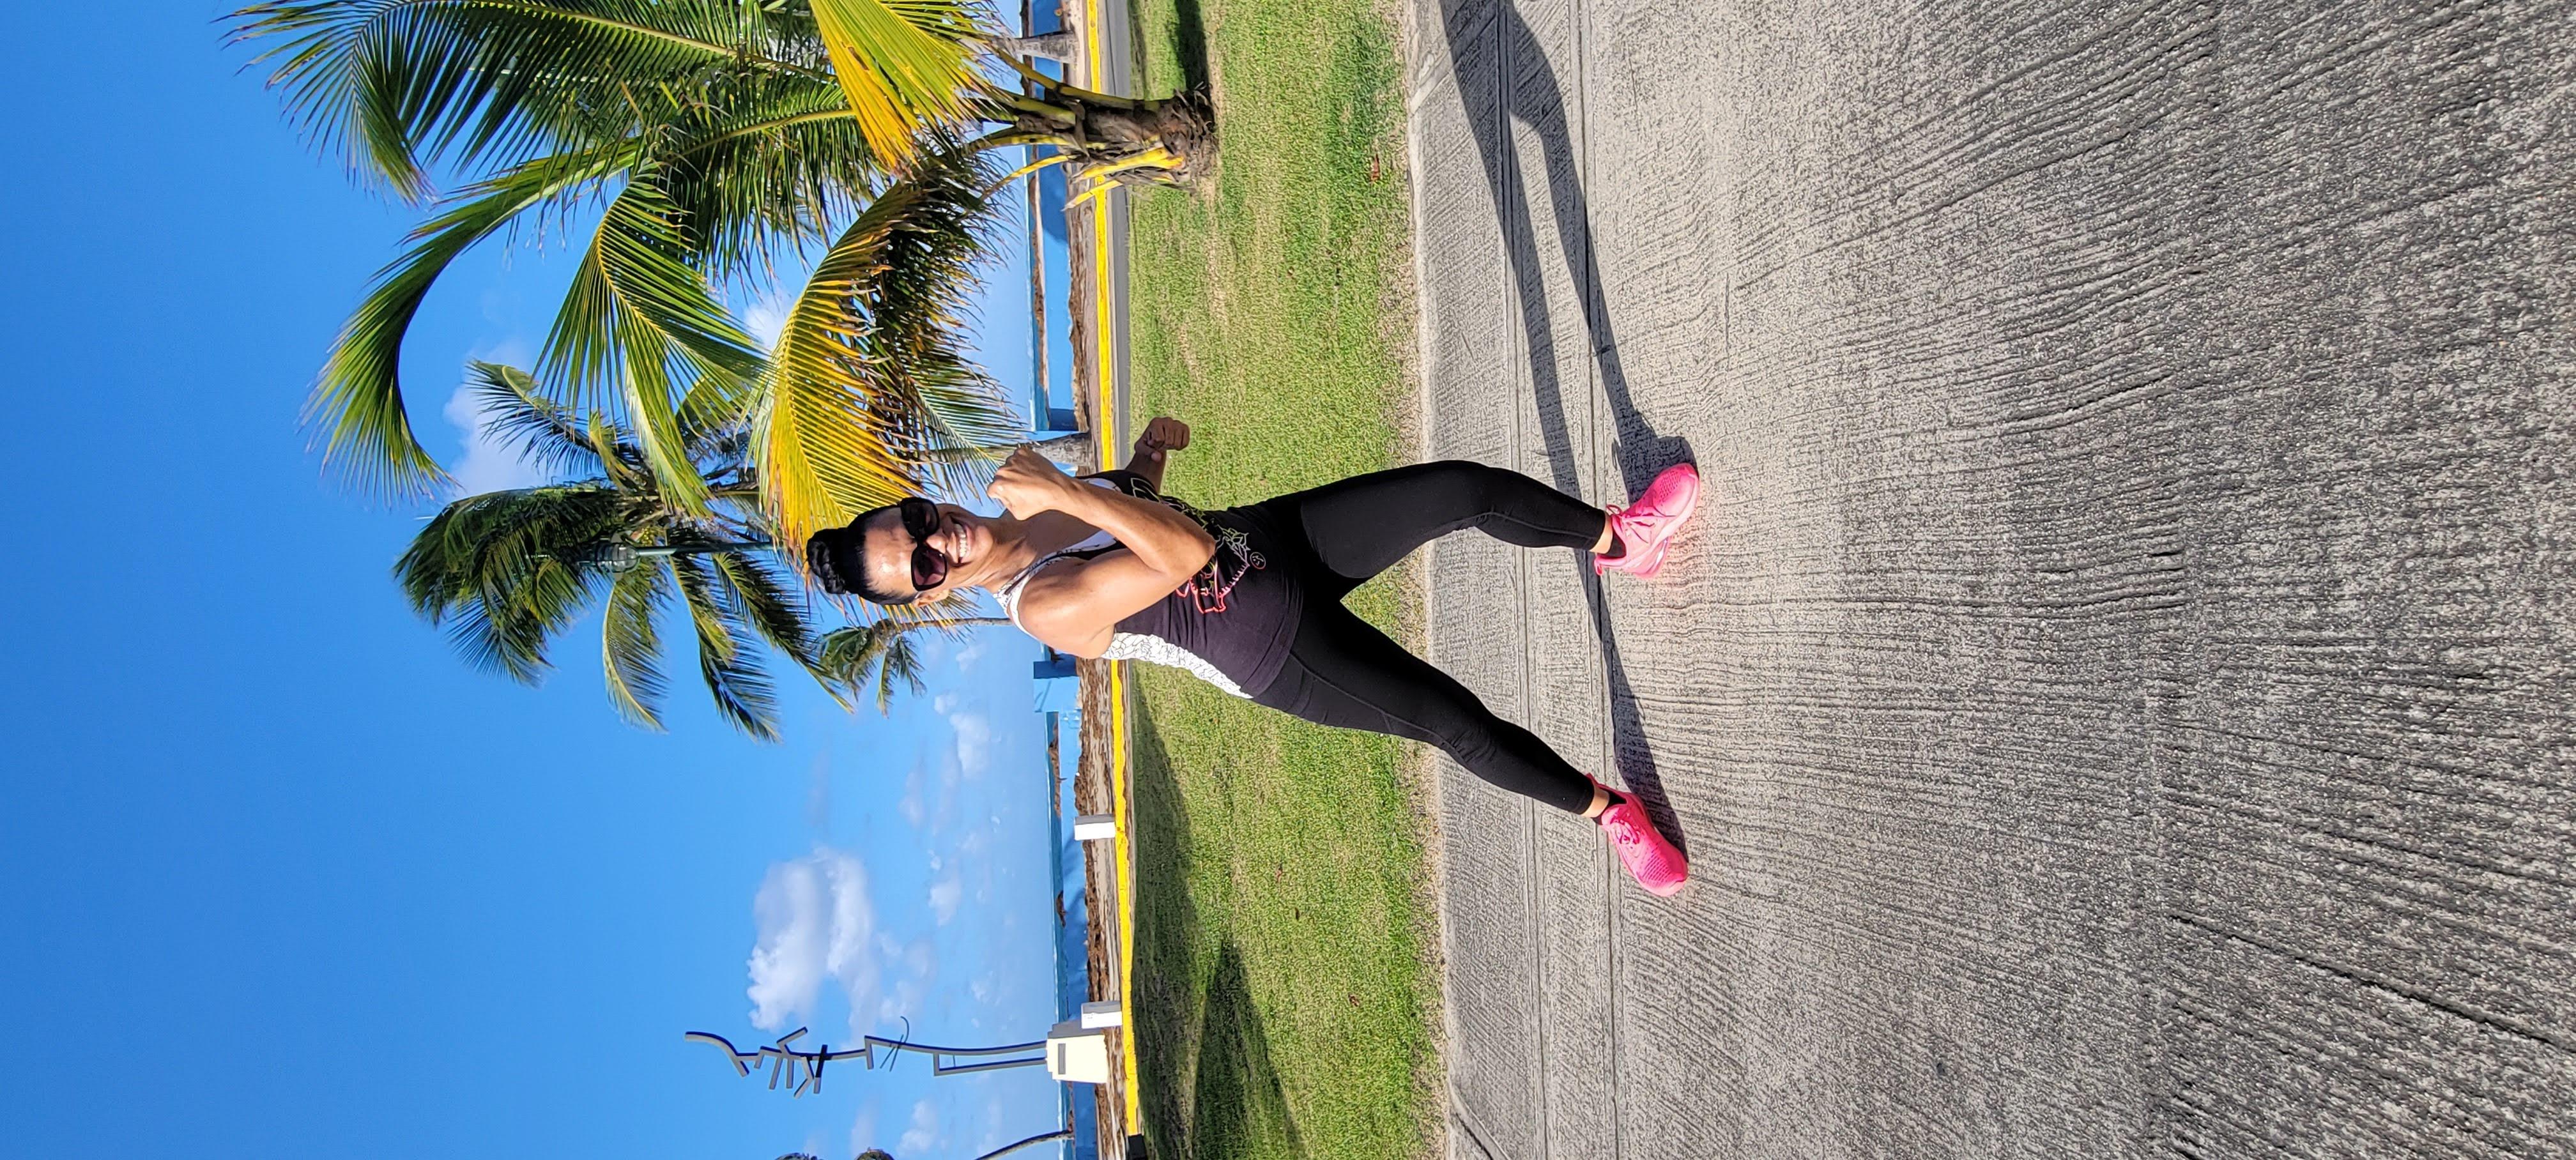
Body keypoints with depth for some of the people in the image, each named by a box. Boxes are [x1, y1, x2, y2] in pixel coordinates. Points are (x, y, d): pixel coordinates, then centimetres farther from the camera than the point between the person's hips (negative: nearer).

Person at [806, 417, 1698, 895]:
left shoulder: (1023, 509, -4)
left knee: (1466, 489, -4)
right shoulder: (1042, 609, -27)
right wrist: (1066, 490, -43)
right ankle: (1603, 807, 16)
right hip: (1281, 659, -6)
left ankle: (1613, 539, 23)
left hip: (1281, 537, 6)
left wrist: (1148, 451, -2)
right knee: (1458, 722, -11)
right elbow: (1185, 554, -37)